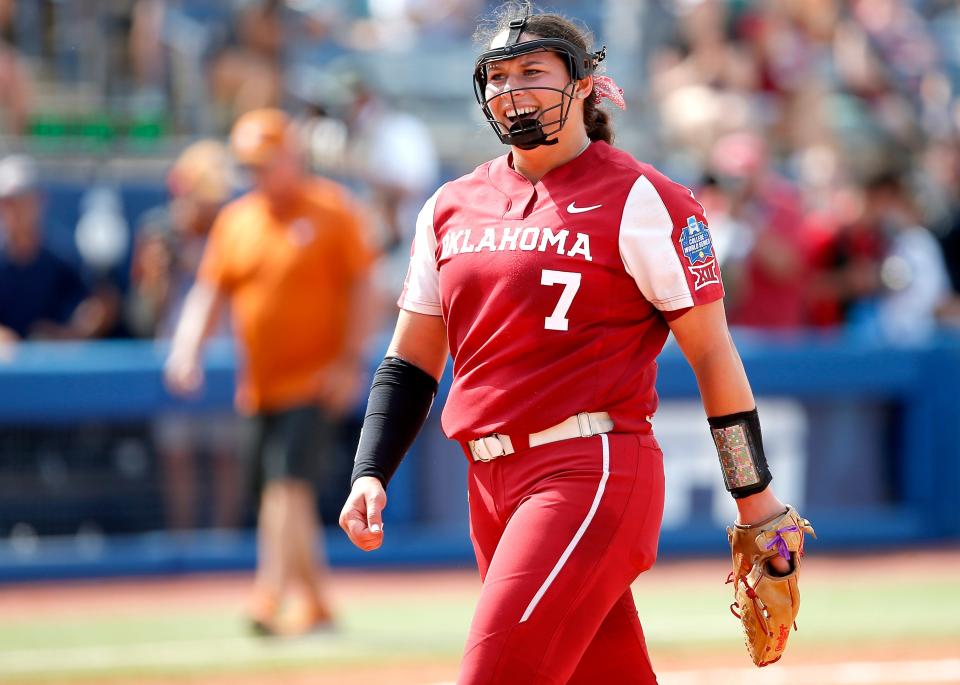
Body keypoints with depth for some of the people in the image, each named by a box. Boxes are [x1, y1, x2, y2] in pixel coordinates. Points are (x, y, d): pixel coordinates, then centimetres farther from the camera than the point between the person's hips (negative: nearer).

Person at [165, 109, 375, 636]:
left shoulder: (332, 210, -4)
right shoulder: (234, 220, 11)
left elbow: (360, 288, -5)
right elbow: (209, 291, 11)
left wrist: (349, 360, -13)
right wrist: (187, 348, -5)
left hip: (316, 379, -6)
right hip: (260, 384, 6)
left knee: (288, 481, -17)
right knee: (284, 490, 8)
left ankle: (273, 594, -20)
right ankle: (312, 602, 19)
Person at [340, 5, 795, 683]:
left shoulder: (639, 199, -3)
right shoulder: (451, 208, 14)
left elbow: (712, 352, -3)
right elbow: (410, 364, 18)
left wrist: (756, 500, -4)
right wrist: (369, 475, 4)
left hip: (594, 473, -6)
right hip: (493, 488, 6)